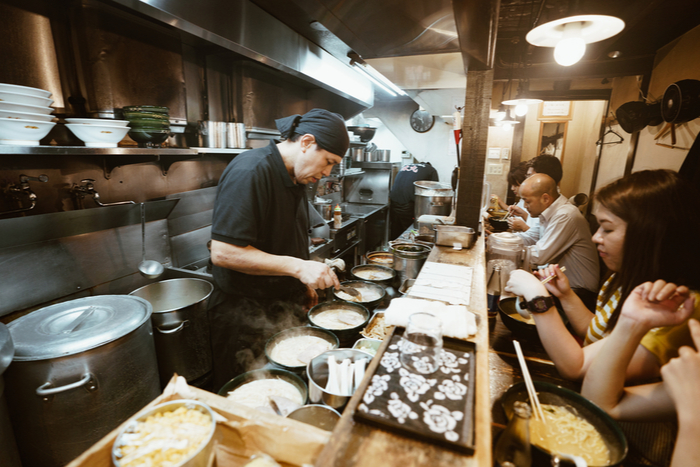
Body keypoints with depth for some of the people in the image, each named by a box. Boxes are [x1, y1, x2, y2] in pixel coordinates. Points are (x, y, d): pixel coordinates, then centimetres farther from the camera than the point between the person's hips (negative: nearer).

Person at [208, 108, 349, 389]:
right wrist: (298, 267, -28)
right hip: (245, 316, -8)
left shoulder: (295, 179, 7)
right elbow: (223, 252, -27)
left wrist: (304, 281, 10)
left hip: (284, 305, 8)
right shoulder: (250, 172, -22)